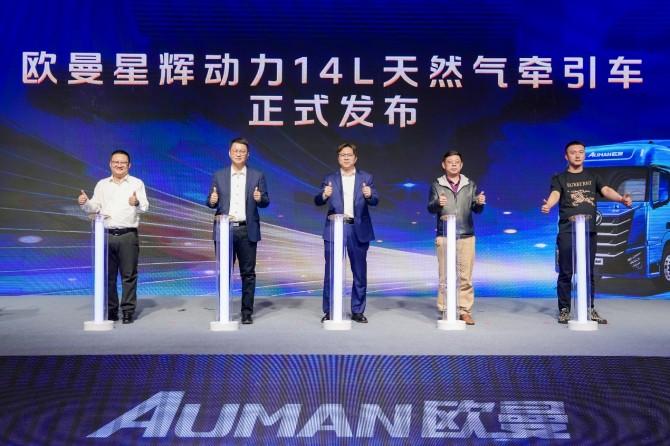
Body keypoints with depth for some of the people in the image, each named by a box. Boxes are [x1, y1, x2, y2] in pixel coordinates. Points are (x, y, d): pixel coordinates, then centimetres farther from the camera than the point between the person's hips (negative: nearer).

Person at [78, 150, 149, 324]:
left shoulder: (137, 183, 6)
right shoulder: (102, 184, 15)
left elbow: (145, 207, -5)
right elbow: (95, 208, 14)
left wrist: (137, 203, -27)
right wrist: (85, 203, -6)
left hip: (128, 235, -3)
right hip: (107, 235, 3)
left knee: (129, 275, -2)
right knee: (108, 275, 5)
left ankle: (128, 311, 3)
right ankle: (110, 310, 14)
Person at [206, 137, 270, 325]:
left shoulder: (257, 176, 7)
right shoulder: (219, 175, 8)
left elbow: (266, 202, 4)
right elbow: (211, 202, 7)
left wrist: (260, 198, -17)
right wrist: (212, 200, -15)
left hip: (247, 230, 0)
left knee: (248, 273, 3)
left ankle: (247, 312, 11)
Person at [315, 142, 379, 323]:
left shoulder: (366, 178, 8)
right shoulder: (330, 179, 7)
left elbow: (375, 201, -3)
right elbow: (317, 201, -2)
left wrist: (369, 195, -26)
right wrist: (324, 195, -25)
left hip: (358, 230, 1)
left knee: (360, 273, 6)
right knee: (331, 272, 1)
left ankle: (357, 311, 16)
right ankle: (329, 311, 11)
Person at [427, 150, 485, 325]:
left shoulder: (470, 185, 10)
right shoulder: (437, 185, 5)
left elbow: (477, 210, 6)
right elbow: (430, 208, -4)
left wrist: (480, 203, -17)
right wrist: (438, 203, -26)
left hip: (466, 236, 1)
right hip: (444, 236, -1)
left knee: (465, 277, 3)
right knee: (444, 276, 2)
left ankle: (465, 311, 11)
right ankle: (444, 311, 10)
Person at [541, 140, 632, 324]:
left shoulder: (592, 176, 15)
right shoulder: (559, 178, 6)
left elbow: (606, 190, 0)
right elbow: (555, 194, -13)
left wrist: (621, 198, -22)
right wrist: (548, 205, -36)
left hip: (590, 231, 3)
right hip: (567, 232, -3)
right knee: (566, 273, -1)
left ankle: (590, 309, 17)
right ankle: (564, 310, 7)